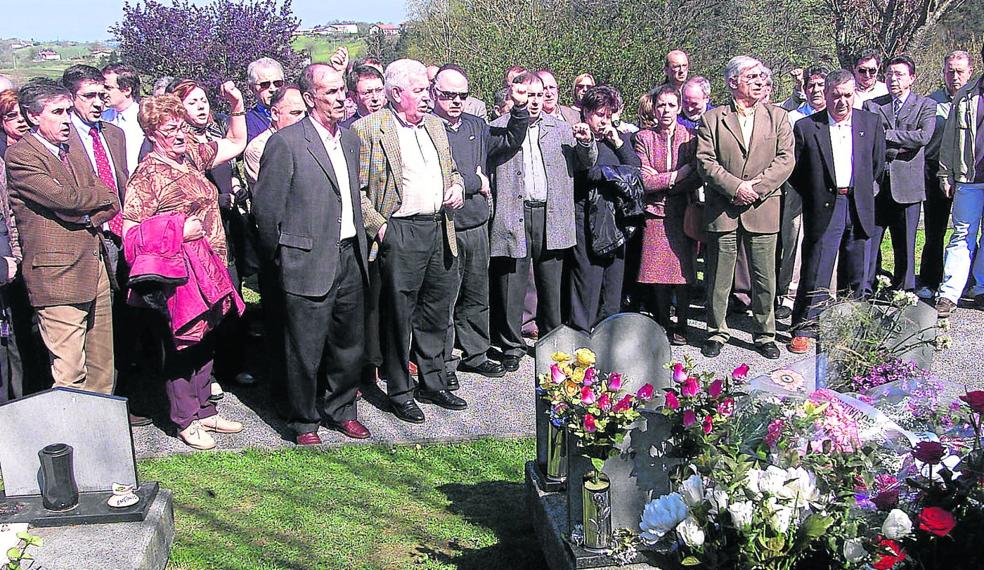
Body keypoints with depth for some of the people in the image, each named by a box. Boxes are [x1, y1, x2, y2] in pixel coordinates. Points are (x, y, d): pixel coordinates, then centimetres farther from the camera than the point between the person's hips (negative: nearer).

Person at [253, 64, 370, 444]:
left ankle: (340, 410, 33)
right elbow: (266, 207, -8)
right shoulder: (285, 143, -11)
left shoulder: (350, 140, 12)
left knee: (349, 344, 16)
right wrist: (282, 256, -1)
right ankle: (304, 422, 21)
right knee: (306, 351, 3)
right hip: (310, 265, -6)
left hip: (350, 258, 7)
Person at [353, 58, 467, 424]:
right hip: (400, 234, -7)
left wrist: (456, 188, 7)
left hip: (440, 230, 7)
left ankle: (433, 383, 29)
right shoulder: (368, 130, -8)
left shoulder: (435, 125, 15)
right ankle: (400, 392, 16)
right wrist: (378, 227, -14)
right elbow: (356, 190, -9)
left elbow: (452, 169, 27)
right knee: (399, 316, 3)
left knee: (436, 312, 15)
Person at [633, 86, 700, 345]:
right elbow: (643, 180, -6)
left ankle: (681, 326, 12)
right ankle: (662, 324, 17)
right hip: (655, 215, 0)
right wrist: (677, 175, -11)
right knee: (659, 275, 1)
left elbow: (698, 177, -5)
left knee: (683, 271, -2)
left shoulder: (690, 137, 4)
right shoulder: (644, 138, 3)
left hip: (683, 214, 0)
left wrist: (662, 182, -11)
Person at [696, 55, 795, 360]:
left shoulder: (777, 117, 10)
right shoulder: (712, 119, 5)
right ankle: (716, 332, 20)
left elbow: (785, 160, 1)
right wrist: (735, 187, -15)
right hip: (723, 210, -1)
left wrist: (756, 187, -12)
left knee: (765, 278, 6)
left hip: (763, 209, 1)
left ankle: (765, 334, 20)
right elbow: (704, 161, -4)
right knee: (718, 276, 6)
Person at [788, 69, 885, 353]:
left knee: (856, 274, 12)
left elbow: (878, 164, 14)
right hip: (824, 209, -3)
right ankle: (804, 329, 4)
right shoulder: (806, 127, -3)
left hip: (858, 208, 3)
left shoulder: (872, 122, 6)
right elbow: (795, 170, 1)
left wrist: (864, 192, 13)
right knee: (815, 272, -4)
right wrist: (813, 198, 3)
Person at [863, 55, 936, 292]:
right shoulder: (872, 105, 11)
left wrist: (886, 135, -9)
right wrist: (901, 147, -10)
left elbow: (923, 136, -11)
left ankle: (904, 293, 16)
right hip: (875, 182, 1)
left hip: (906, 185, -1)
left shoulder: (926, 106, 7)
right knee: (868, 240, 0)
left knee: (905, 244, 6)